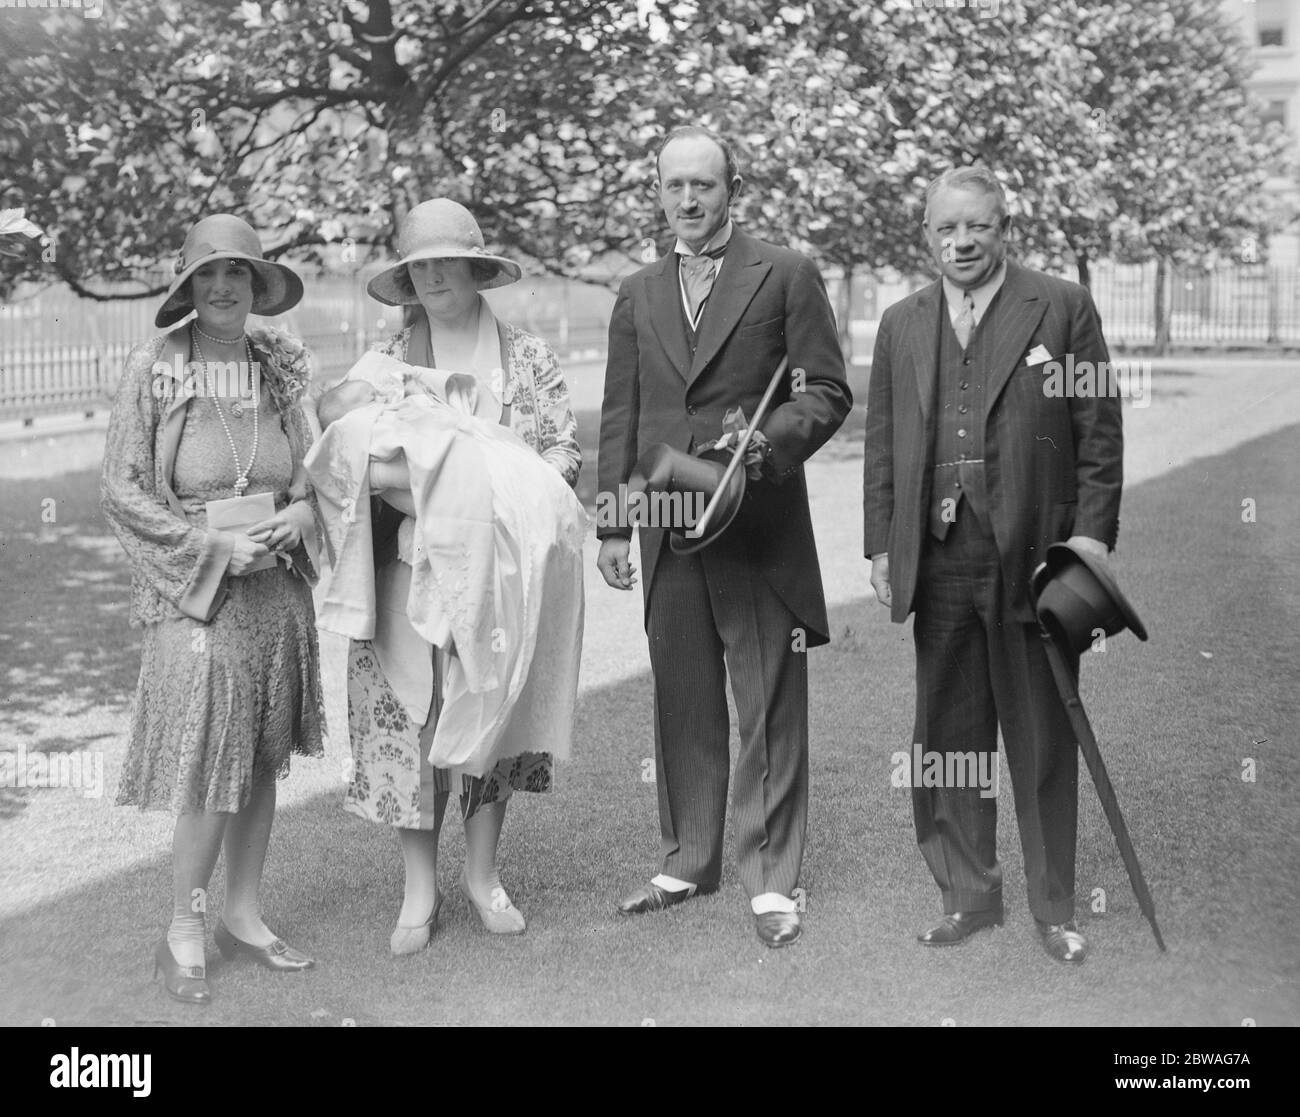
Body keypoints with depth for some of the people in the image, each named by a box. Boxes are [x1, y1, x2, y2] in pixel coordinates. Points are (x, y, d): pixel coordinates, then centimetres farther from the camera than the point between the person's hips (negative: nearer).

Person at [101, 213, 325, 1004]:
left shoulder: (277, 368, 6)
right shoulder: (154, 369, -6)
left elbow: (309, 473, 16)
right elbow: (121, 490, -6)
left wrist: (297, 517, -6)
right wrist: (214, 546, -13)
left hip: (277, 589, 5)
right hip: (198, 592, -4)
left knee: (264, 761, 10)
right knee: (212, 774, -4)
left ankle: (244, 916, 26)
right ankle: (183, 937, 13)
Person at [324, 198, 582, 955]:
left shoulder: (527, 357, 6)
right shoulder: (387, 362, 7)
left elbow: (566, 450, 2)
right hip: (414, 569, 0)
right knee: (412, 718, -1)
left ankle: (483, 875, 22)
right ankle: (420, 890, 11)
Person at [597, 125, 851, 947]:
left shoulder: (786, 275, 2)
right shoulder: (639, 295, 15)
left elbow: (827, 391, -1)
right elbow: (620, 418, 15)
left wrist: (768, 444, -18)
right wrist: (612, 525, 9)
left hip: (760, 525, -4)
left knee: (770, 709, 0)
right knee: (683, 707, 11)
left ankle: (772, 881, 8)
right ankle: (688, 862, 24)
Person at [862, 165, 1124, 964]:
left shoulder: (1063, 308, 1)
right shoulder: (901, 325, 12)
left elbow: (1100, 434, 0)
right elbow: (883, 445, 13)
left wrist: (1092, 534, -7)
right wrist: (882, 546, 7)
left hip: (1032, 559, -3)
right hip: (936, 562, 4)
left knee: (1043, 743, 6)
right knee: (947, 739, 9)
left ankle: (1055, 909, 19)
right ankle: (971, 896, 23)